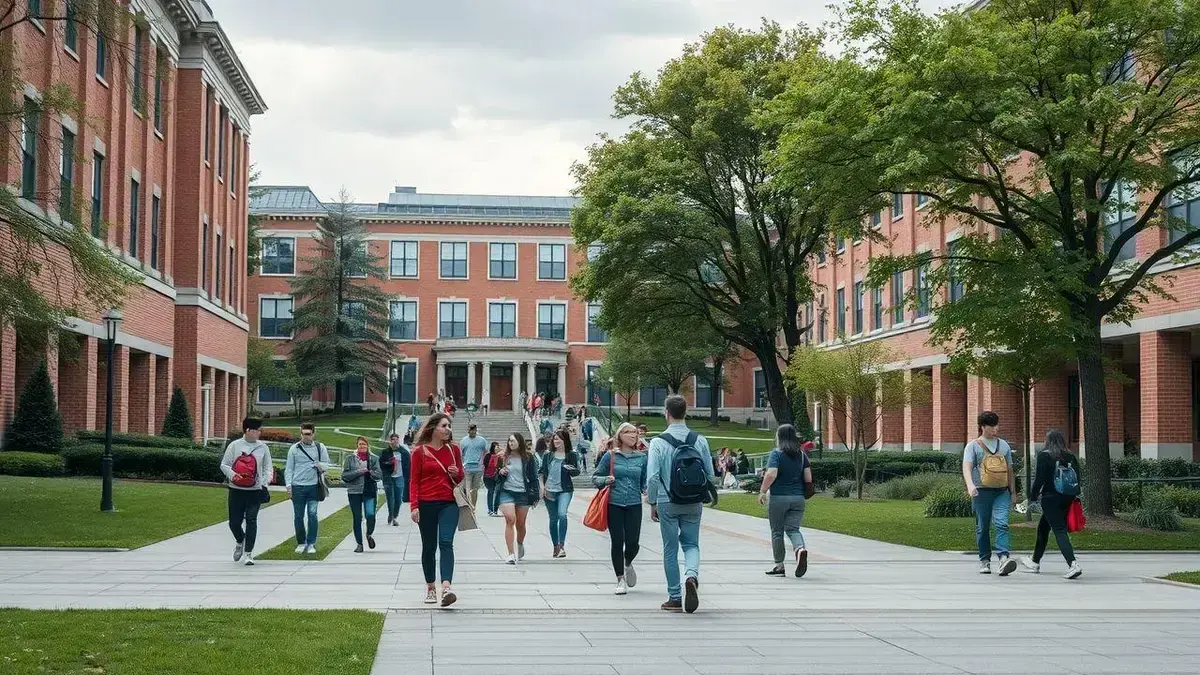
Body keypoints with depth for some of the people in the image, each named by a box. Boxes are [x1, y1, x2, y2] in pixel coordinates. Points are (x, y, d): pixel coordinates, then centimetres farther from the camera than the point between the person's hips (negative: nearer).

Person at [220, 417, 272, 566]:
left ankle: (248, 554, -1)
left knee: (251, 520, -7)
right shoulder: (234, 445, 1)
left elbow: (267, 467, 10)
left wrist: (266, 481, -7)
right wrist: (233, 475, -16)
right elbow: (224, 464, 2)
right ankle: (240, 541, 34)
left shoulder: (263, 447, 6)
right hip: (236, 489, 0)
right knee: (234, 522, 2)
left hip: (255, 490, 0)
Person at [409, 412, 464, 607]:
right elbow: (414, 481, 1)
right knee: (429, 547, 8)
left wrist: (457, 473, -6)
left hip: (449, 503, 1)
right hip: (426, 504, -1)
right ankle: (430, 587, 21)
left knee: (446, 542, -16)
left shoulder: (453, 449, 9)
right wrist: (414, 506, -8)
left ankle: (446, 587, -28)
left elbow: (461, 477, 18)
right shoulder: (420, 451, 1)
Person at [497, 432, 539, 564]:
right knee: (510, 519, -18)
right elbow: (496, 478, 18)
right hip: (506, 492, 0)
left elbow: (533, 477, 4)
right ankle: (511, 554, -20)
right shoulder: (504, 458, 8)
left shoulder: (528, 458, 2)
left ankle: (520, 545, 41)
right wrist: (500, 472, -5)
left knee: (520, 523, 9)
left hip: (523, 493, 0)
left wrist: (534, 496, -2)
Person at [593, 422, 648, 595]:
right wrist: (605, 480, -12)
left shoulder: (642, 457, 8)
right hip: (614, 504, -1)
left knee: (633, 542, -4)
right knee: (617, 542, 0)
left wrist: (647, 490, -7)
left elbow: (645, 481, 14)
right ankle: (620, 580, 13)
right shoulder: (610, 456, 2)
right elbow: (595, 477, 8)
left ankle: (628, 564, 31)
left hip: (634, 505, 1)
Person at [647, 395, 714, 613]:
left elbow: (652, 477, -13)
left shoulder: (658, 442, -10)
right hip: (694, 504, 2)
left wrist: (652, 503, 0)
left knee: (670, 549, 9)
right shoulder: (700, 440, -2)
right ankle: (691, 575, -16)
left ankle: (675, 598, 12)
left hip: (667, 503, -2)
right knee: (691, 544, 14)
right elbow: (710, 474, 2)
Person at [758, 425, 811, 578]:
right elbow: (808, 478, 5)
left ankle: (779, 566, 13)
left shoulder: (776, 454, -8)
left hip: (779, 498, -4)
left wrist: (762, 492, -9)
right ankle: (800, 549, -27)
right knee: (793, 529, 4)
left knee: (777, 532, 8)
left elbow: (771, 474, -20)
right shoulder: (801, 455, 7)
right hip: (798, 498, 4)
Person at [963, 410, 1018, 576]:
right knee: (983, 527, 4)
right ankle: (984, 561, 14)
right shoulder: (973, 446, 3)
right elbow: (967, 467, -12)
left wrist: (1013, 491, 22)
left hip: (1002, 492, 2)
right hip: (982, 492, -2)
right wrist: (970, 485, -29)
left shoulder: (1004, 445, 17)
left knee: (1002, 524, -15)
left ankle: (1003, 558, -25)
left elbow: (1009, 470, 24)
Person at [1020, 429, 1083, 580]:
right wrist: (1074, 497, 11)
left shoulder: (1044, 455, -7)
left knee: (1059, 531, -10)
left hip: (1050, 498, -7)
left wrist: (1033, 497, -1)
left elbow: (1039, 479, -11)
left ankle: (1073, 564, -28)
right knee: (1043, 528, 22)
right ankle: (1035, 562, 34)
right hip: (1067, 499, 7)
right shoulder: (1070, 457, 7)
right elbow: (1078, 476, 5)